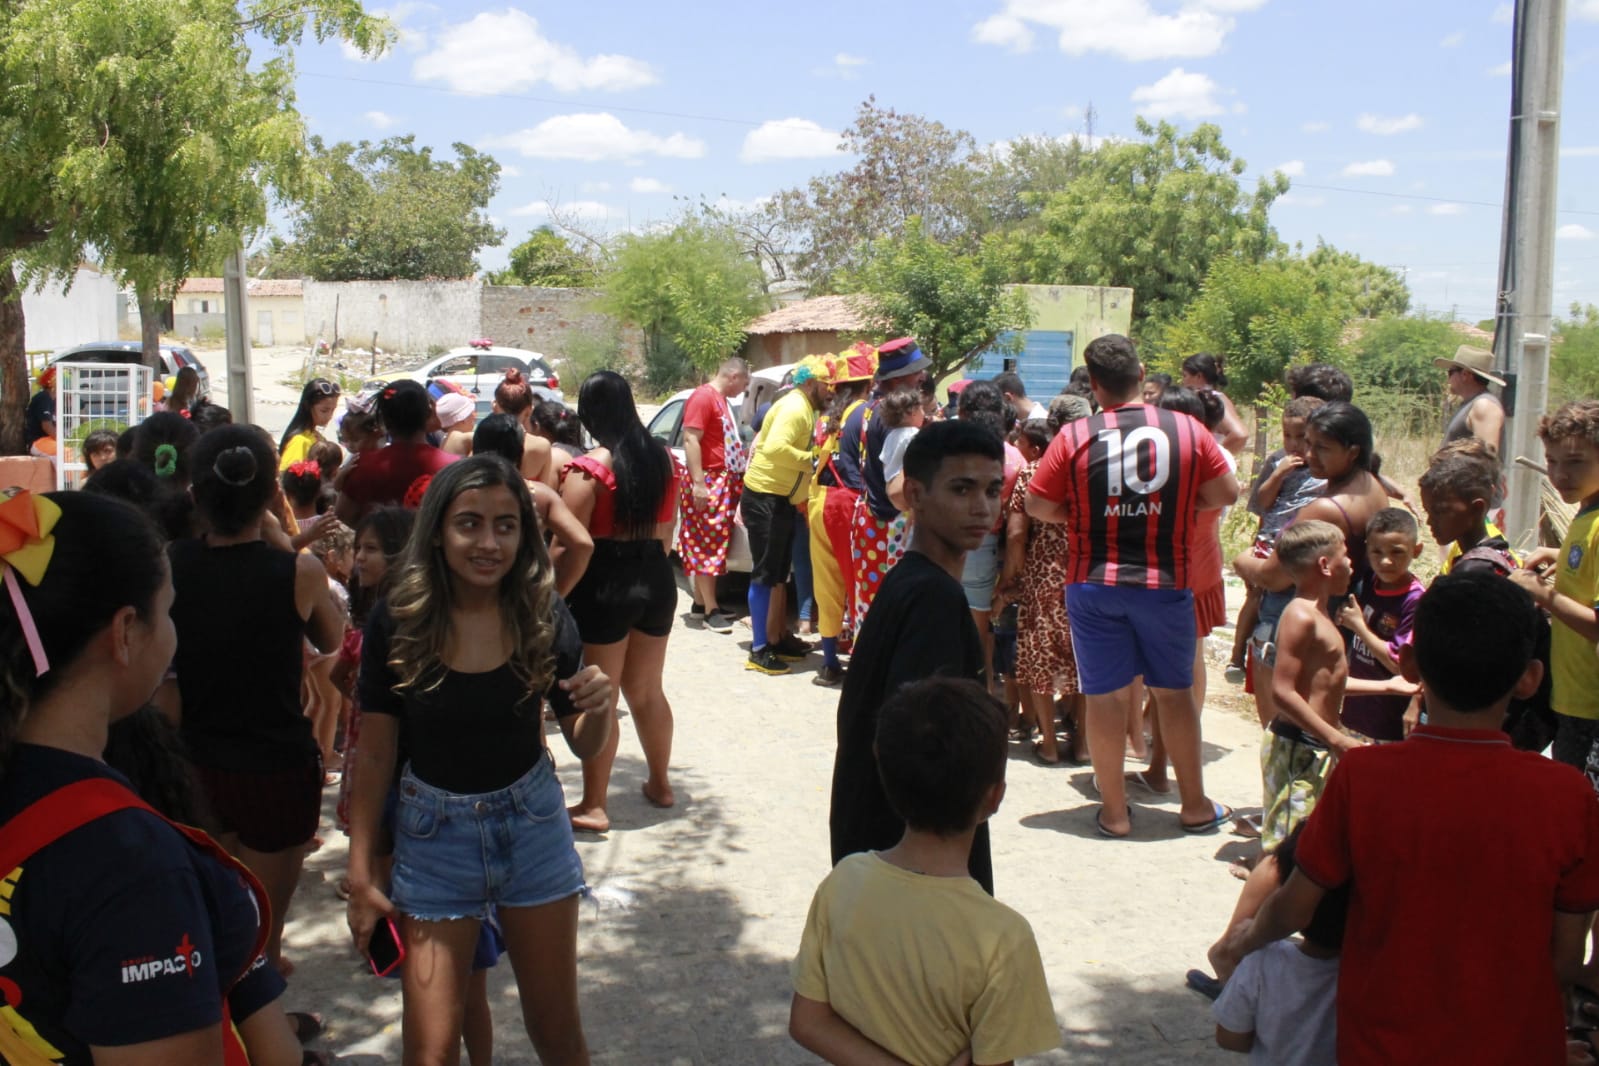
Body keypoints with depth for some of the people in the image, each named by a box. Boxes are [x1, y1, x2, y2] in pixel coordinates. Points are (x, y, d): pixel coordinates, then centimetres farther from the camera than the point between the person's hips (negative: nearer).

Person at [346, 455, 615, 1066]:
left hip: (531, 825, 1)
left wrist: (599, 709, -24)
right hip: (433, 835, -1)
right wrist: (361, 875, -4)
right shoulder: (397, 621, -13)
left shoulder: (544, 618, -10)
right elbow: (375, 754, -6)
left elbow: (584, 746, -1)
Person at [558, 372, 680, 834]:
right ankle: (660, 783, 33)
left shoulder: (588, 469, -16)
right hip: (656, 578, 6)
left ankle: (593, 805, 7)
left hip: (604, 585, -6)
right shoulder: (662, 458, 3)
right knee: (647, 691, 20)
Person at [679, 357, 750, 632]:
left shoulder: (722, 400, 16)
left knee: (710, 546, 12)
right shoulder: (703, 397, -13)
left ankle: (700, 604, 18)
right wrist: (698, 483, -25)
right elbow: (691, 440, -20)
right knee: (707, 546, -7)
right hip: (707, 482, -9)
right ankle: (710, 610, -6)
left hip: (724, 482, 9)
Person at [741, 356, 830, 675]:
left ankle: (778, 638, 26)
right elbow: (775, 448, -33)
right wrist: (811, 458, -25)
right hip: (765, 499, -10)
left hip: (782, 500, 10)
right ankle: (759, 649, -1)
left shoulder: (803, 408, 13)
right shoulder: (794, 407, -18)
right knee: (765, 574, -6)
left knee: (778, 574, 16)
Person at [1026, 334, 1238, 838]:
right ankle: (1195, 805, 24)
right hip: (1167, 580, 1)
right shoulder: (1187, 430, -5)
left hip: (1095, 583, -1)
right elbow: (1226, 494, 3)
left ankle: (1114, 810, 15)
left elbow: (1038, 506, -4)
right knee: (1174, 692, 14)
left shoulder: (1073, 437, -8)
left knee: (1106, 696, 6)